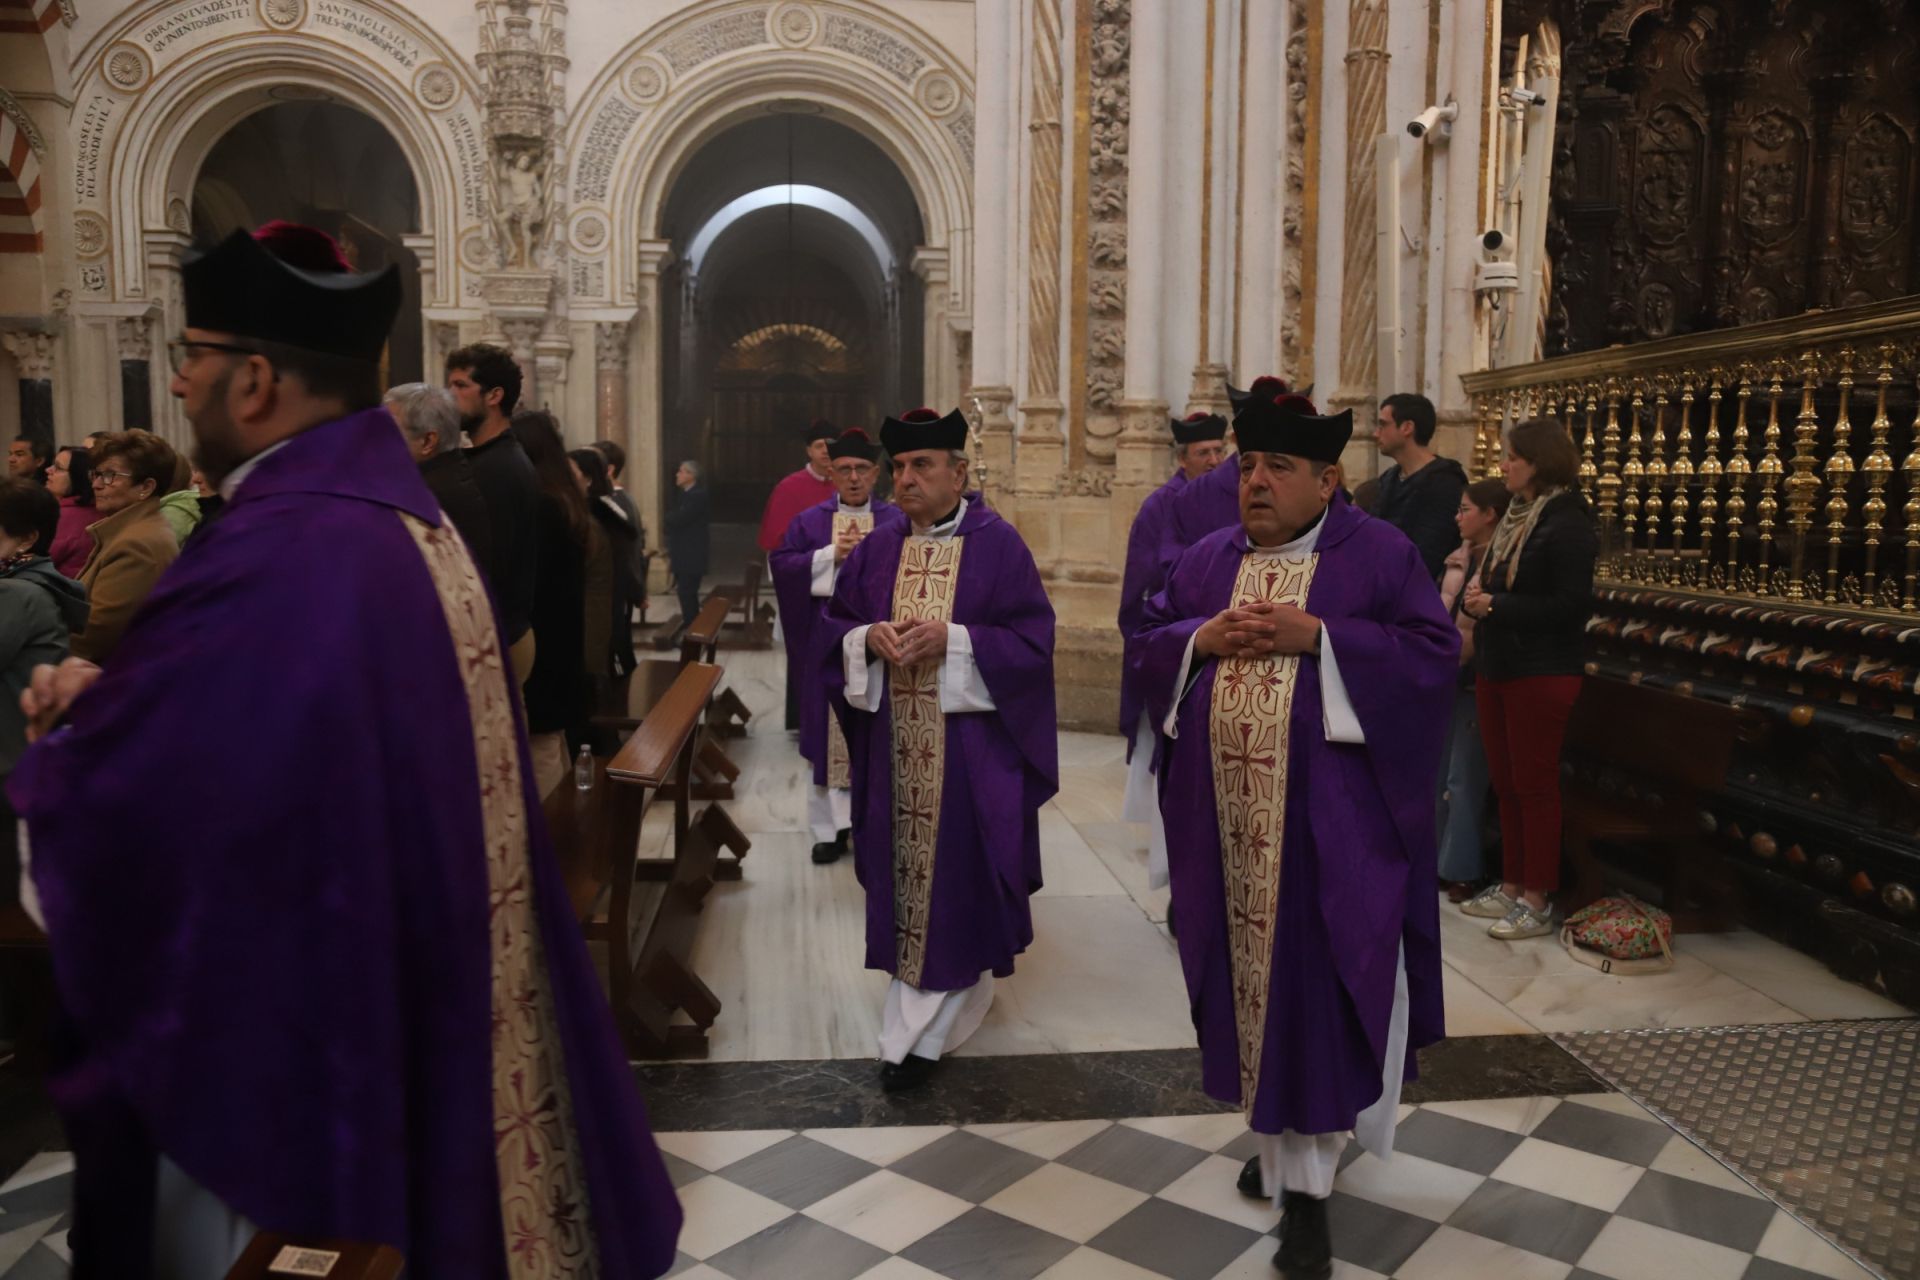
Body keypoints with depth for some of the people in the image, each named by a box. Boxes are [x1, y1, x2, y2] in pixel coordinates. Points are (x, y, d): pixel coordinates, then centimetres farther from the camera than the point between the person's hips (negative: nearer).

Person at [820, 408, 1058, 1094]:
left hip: (970, 742, -4)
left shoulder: (997, 544, -5)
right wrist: (868, 638, -11)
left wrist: (951, 639, -20)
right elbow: (833, 628, 11)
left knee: (957, 873, 1)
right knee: (904, 869, 8)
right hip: (895, 744, 4)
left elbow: (1032, 639, -9)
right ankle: (914, 1024, 25)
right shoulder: (876, 548, 9)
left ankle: (923, 1032, 11)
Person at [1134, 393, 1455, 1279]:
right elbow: (1147, 644, 11)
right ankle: (1285, 1132, 33)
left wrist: (1314, 635, -18)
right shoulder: (1206, 560, 10)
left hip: (1329, 816, -4)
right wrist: (1202, 639, -11)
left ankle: (1306, 1181, 7)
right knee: (1251, 971, 13)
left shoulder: (1379, 555, -3)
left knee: (1319, 978, -2)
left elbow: (1434, 650, -10)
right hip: (1229, 814, 5)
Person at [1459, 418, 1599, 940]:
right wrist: (1475, 599, -1)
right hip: (1496, 666, 8)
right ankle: (1512, 886, 24)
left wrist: (1497, 605, -19)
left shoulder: (1567, 525, -14)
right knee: (1504, 782, 13)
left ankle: (1537, 901, 9)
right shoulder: (1514, 516, 13)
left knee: (1534, 784, -1)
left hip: (1541, 673, -8)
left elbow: (1570, 607, -20)